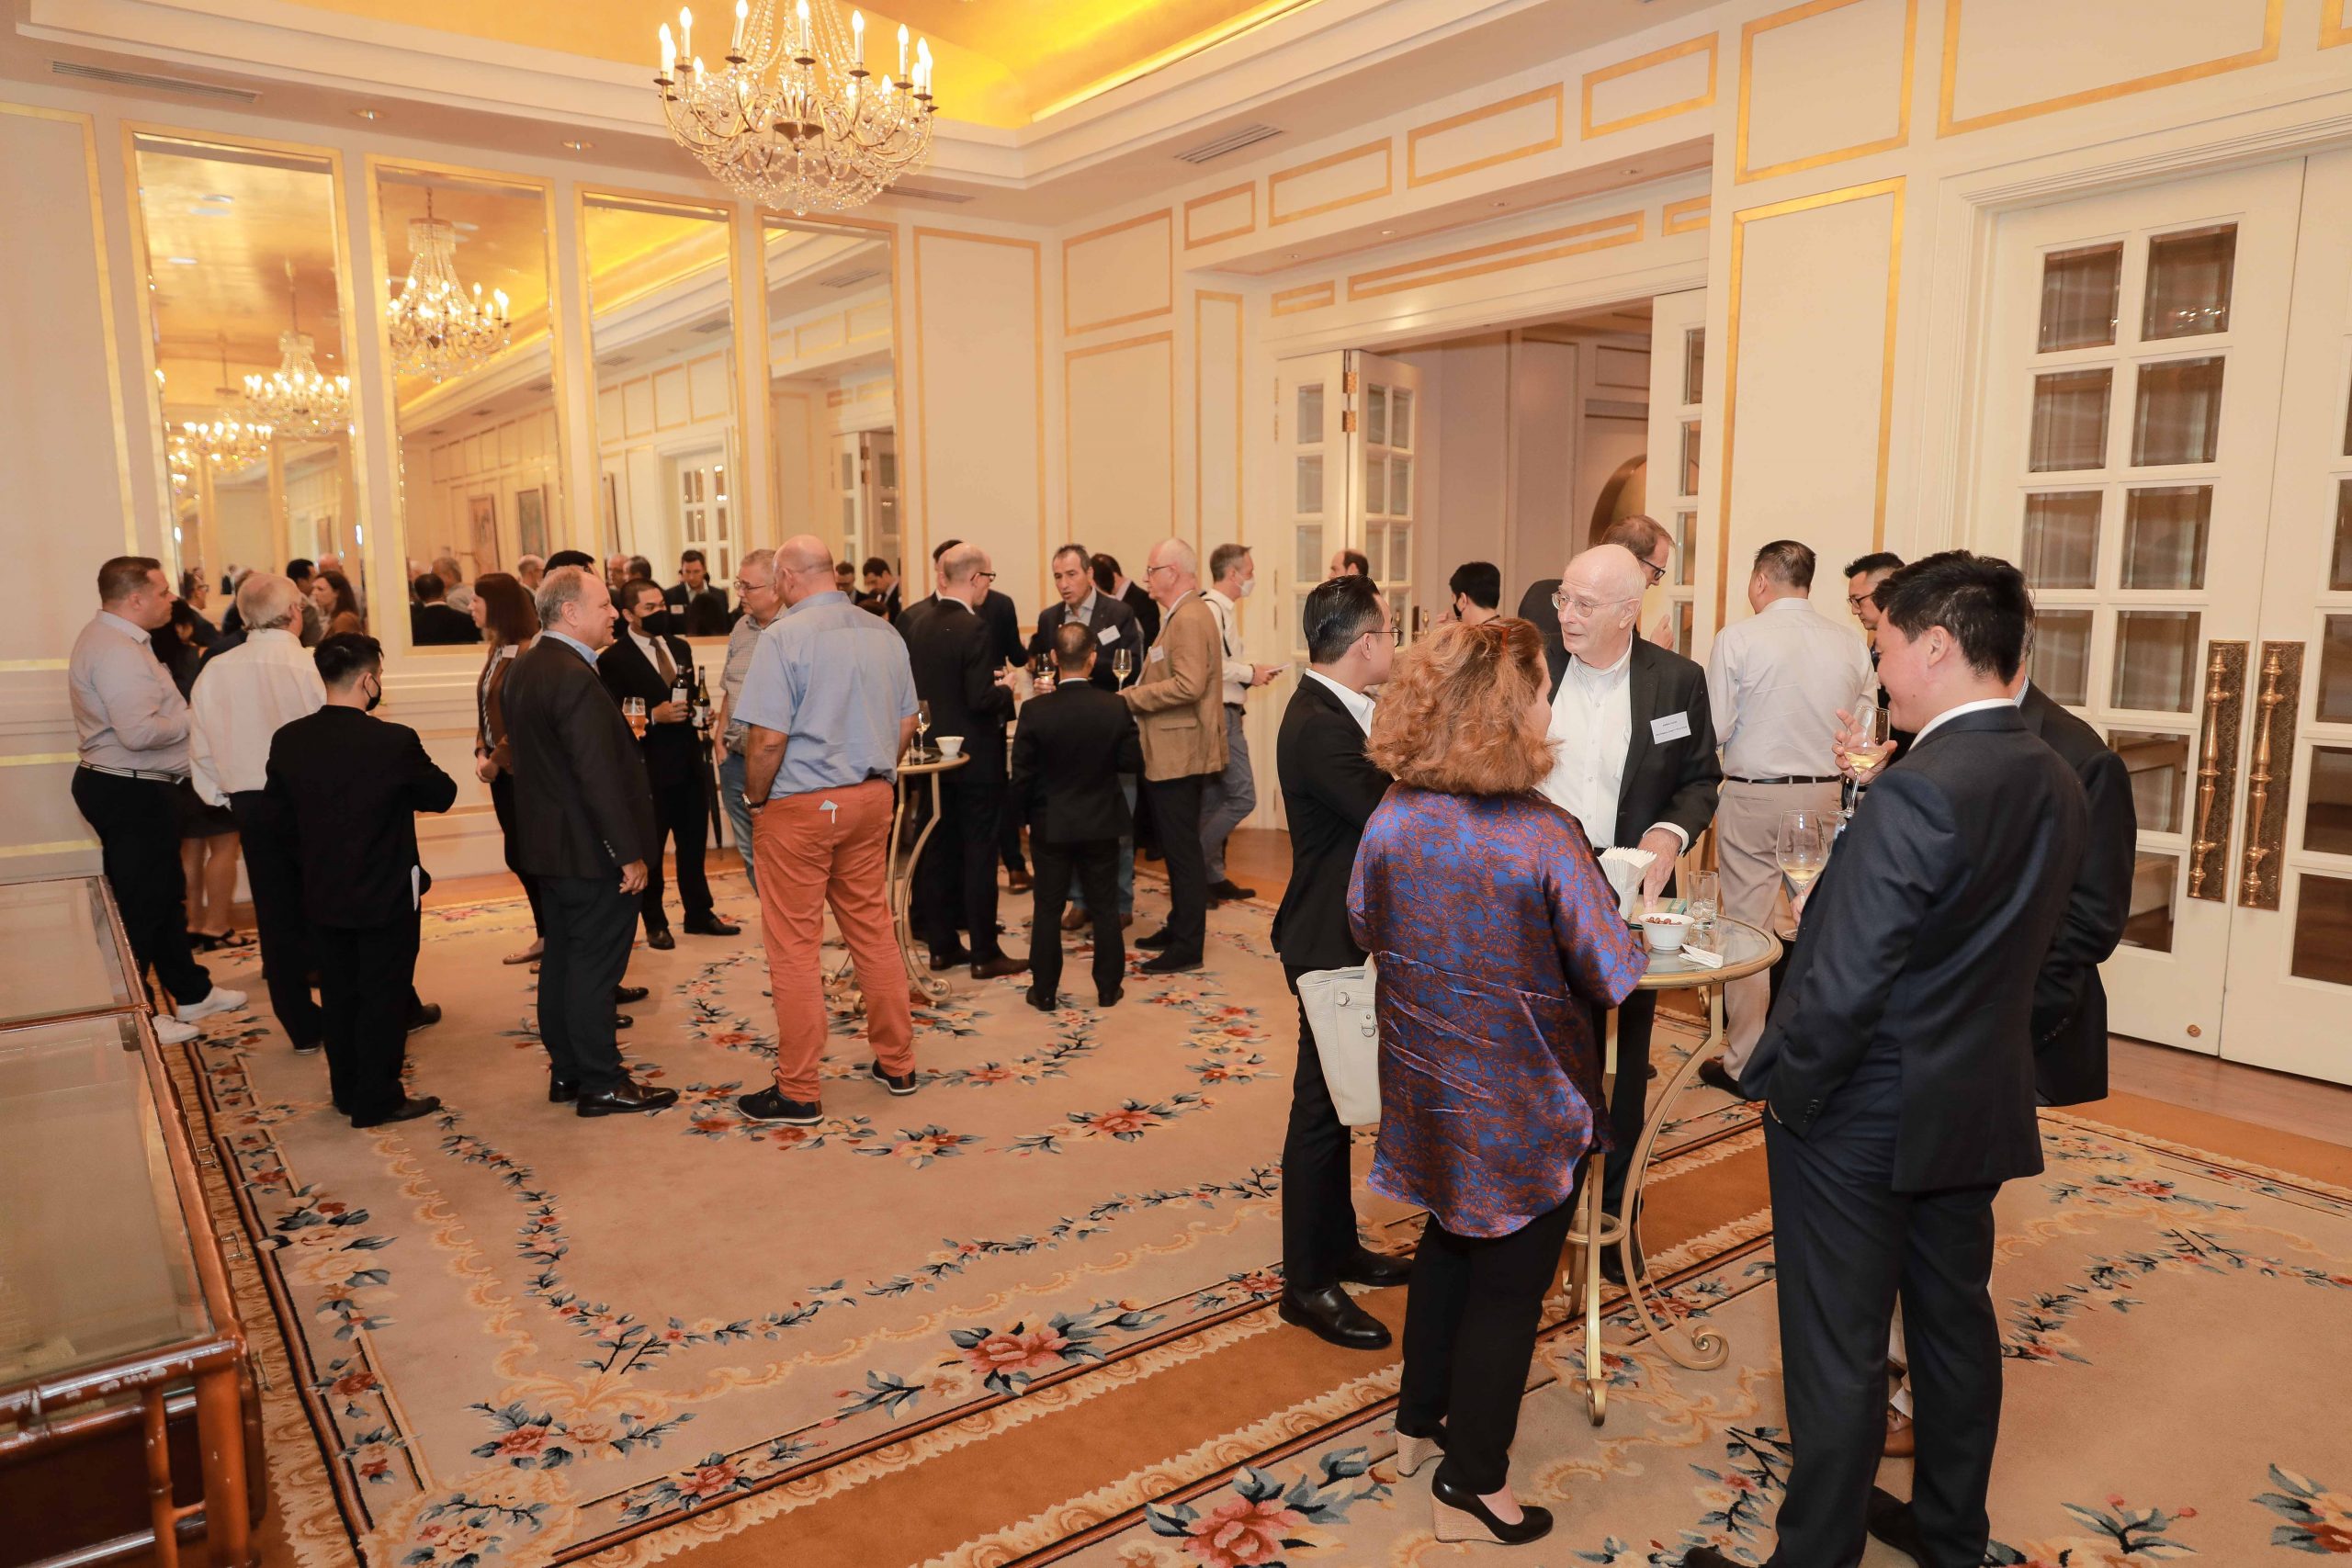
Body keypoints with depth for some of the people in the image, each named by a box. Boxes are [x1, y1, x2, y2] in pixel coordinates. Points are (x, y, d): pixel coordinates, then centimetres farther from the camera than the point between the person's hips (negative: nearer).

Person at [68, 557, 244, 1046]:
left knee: (166, 894, 20)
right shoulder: (116, 652, -21)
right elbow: (139, 732, -30)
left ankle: (191, 992, 32)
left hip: (136, 789, 11)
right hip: (131, 794, -11)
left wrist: (182, 712, 2)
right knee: (138, 904, 0)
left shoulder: (115, 639, 13)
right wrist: (194, 718, -15)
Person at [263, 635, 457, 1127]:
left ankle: (348, 1091, 28)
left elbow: (278, 811, 7)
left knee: (338, 995, 17)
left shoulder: (288, 740, -4)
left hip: (322, 895, 5)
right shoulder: (394, 741, -21)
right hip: (386, 895, -5)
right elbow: (442, 795, -8)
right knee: (384, 998, 6)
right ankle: (378, 1100, 13)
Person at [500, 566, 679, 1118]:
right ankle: (600, 1084, 9)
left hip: (549, 844, 10)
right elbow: (600, 777, -24)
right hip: (591, 850, -10)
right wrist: (630, 854, -20)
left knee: (562, 959, 16)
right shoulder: (575, 679, -22)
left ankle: (566, 1071, 27)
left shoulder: (523, 669, 10)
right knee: (594, 967, -1)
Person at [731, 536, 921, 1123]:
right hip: (871, 800, 6)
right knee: (874, 931, 15)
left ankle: (797, 1091, 9)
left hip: (799, 807, -6)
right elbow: (905, 724, 11)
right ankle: (896, 1064, 25)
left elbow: (767, 738, -18)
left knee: (794, 947, 2)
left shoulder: (783, 638, -14)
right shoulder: (884, 634, 6)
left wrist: (757, 799, -4)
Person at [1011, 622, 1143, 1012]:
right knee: (1105, 908, 12)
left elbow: (1022, 775, -9)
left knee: (1048, 910, 10)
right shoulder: (1116, 708, -13)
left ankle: (1044, 992, 16)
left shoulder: (1035, 711, -14)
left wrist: (1024, 816, 6)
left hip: (1051, 826, -1)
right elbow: (1133, 763, -5)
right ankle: (1108, 989, 20)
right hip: (1102, 824, 1)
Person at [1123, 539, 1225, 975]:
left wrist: (1131, 697, -19)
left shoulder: (1190, 618, -17)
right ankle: (1179, 927, 28)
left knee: (1182, 849, -4)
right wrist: (1139, 692, 9)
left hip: (1180, 755, -10)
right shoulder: (1180, 615, 16)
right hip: (1170, 754, 10)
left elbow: (1188, 685, -27)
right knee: (1177, 847, 17)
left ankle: (1188, 946, 2)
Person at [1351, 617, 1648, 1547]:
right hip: (1527, 1106, -5)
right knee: (1507, 1285, 13)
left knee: (1449, 1242, 27)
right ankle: (1470, 1484, 28)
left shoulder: (1391, 822, -11)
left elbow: (1366, 930, 4)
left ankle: (1420, 1420, 43)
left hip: (1427, 1083, 6)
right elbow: (1614, 976, -18)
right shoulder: (1545, 839, -27)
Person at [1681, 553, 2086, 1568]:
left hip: (1862, 1119, -8)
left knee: (1838, 1352, 6)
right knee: (1954, 1321, 22)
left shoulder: (1917, 794, -26)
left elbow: (1844, 985, -26)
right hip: (1979, 1106, 8)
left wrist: (1781, 1084, -11)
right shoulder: (2056, 786, 1)